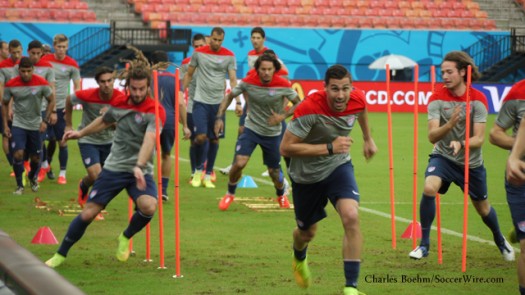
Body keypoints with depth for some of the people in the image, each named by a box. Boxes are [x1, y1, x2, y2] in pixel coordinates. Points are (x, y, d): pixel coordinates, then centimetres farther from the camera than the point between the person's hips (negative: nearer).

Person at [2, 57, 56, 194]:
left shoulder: (42, 83, -13)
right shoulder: (10, 85, -11)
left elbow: (51, 100, 1)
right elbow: (5, 104, 3)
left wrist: (45, 120, -6)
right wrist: (5, 125, -1)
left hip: (35, 125, 1)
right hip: (18, 125, -1)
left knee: (35, 157, 8)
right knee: (18, 154, -17)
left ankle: (33, 178, 41)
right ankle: (19, 185, -1)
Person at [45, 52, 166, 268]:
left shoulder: (155, 111, -15)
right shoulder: (119, 104, 0)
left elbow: (149, 140, -31)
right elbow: (104, 121, 24)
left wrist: (139, 166, -46)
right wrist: (81, 133, 30)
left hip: (140, 171, -3)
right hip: (114, 167, 3)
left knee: (149, 206, -30)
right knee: (88, 213, -2)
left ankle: (125, 238, 2)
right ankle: (60, 254, 19)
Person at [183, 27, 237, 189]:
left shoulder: (229, 56, 1)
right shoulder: (199, 53, 1)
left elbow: (233, 79, 0)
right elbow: (189, 74, 11)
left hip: (218, 102, 1)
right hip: (200, 101, -1)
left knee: (214, 139, 5)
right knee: (201, 137, -13)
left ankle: (208, 175, 16)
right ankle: (198, 169, 10)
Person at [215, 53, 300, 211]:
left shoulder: (283, 85, -18)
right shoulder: (248, 82, -15)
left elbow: (298, 103, -5)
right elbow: (229, 96, -1)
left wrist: (283, 116, -20)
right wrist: (219, 117, -9)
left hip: (273, 133, 0)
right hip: (251, 129, 0)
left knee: (274, 171, 8)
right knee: (239, 163, -16)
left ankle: (281, 195, 41)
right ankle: (230, 194, 11)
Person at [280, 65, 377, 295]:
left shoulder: (358, 100, -17)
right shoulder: (309, 108, -33)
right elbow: (285, 148, -32)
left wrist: (368, 139, 25)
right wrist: (329, 148, -36)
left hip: (338, 166, 2)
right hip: (306, 174, -2)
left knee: (351, 217, -25)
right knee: (307, 232, 18)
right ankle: (299, 259, 58)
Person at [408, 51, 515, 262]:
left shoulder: (478, 99, -14)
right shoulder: (437, 98, -13)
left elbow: (479, 139, -18)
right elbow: (432, 136, -23)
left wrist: (461, 144, -39)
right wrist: (449, 124, -43)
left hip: (471, 162, 1)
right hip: (443, 157, -1)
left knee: (483, 208, 15)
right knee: (429, 188, -30)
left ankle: (500, 240, 48)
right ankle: (424, 244, -18)